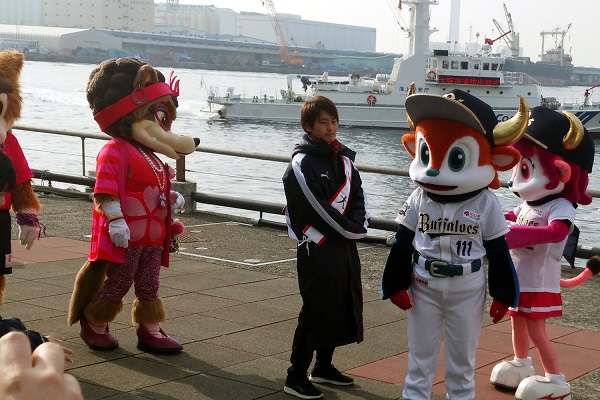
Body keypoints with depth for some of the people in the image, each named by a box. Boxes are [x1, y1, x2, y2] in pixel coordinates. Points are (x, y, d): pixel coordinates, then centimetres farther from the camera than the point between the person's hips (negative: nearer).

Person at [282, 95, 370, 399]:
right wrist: (349, 229, -12)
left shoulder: (343, 160, 12)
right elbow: (316, 206, -17)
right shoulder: (301, 163, -11)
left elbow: (358, 196, 11)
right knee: (315, 309, -7)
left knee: (342, 306, 13)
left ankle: (323, 366, 29)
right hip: (317, 248, -8)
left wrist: (358, 225, -7)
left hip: (346, 247, 8)